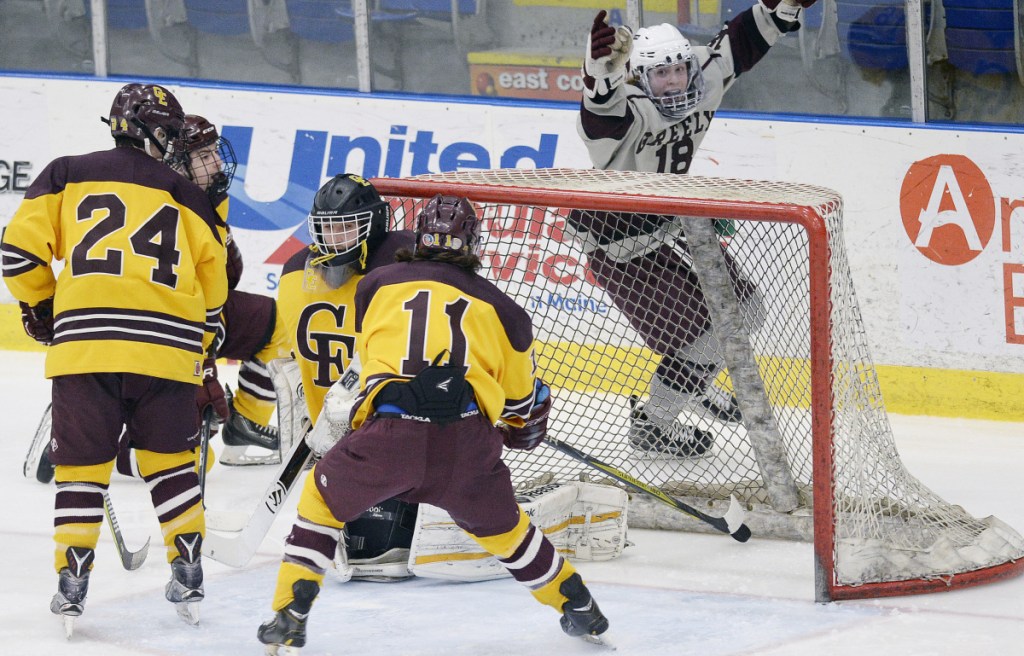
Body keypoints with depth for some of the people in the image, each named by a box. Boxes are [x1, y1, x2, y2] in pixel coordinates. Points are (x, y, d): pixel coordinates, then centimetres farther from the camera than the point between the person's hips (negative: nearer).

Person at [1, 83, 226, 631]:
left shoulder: (67, 176, 9)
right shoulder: (188, 198, 14)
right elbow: (213, 291, 18)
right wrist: (197, 355, 32)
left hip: (84, 344, -1)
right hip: (168, 353, 1)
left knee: (81, 465, 7)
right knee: (170, 461, 15)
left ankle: (71, 584, 2)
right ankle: (188, 573, 13)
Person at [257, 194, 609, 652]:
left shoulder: (376, 285, 20)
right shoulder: (499, 307, 20)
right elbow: (524, 401, 27)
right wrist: (525, 432, 51)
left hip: (388, 434, -1)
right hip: (468, 440, 1)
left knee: (324, 498, 23)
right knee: (500, 525, 27)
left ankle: (289, 617, 13)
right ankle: (581, 612, 36)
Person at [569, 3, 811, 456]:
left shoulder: (700, 87, -8)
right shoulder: (629, 114, -31)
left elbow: (739, 44, 0)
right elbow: (602, 110, -53)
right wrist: (604, 67, -74)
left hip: (668, 226, 9)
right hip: (619, 244, -9)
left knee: (742, 309, 17)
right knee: (701, 334, -9)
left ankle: (695, 383, 45)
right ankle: (651, 424, 12)